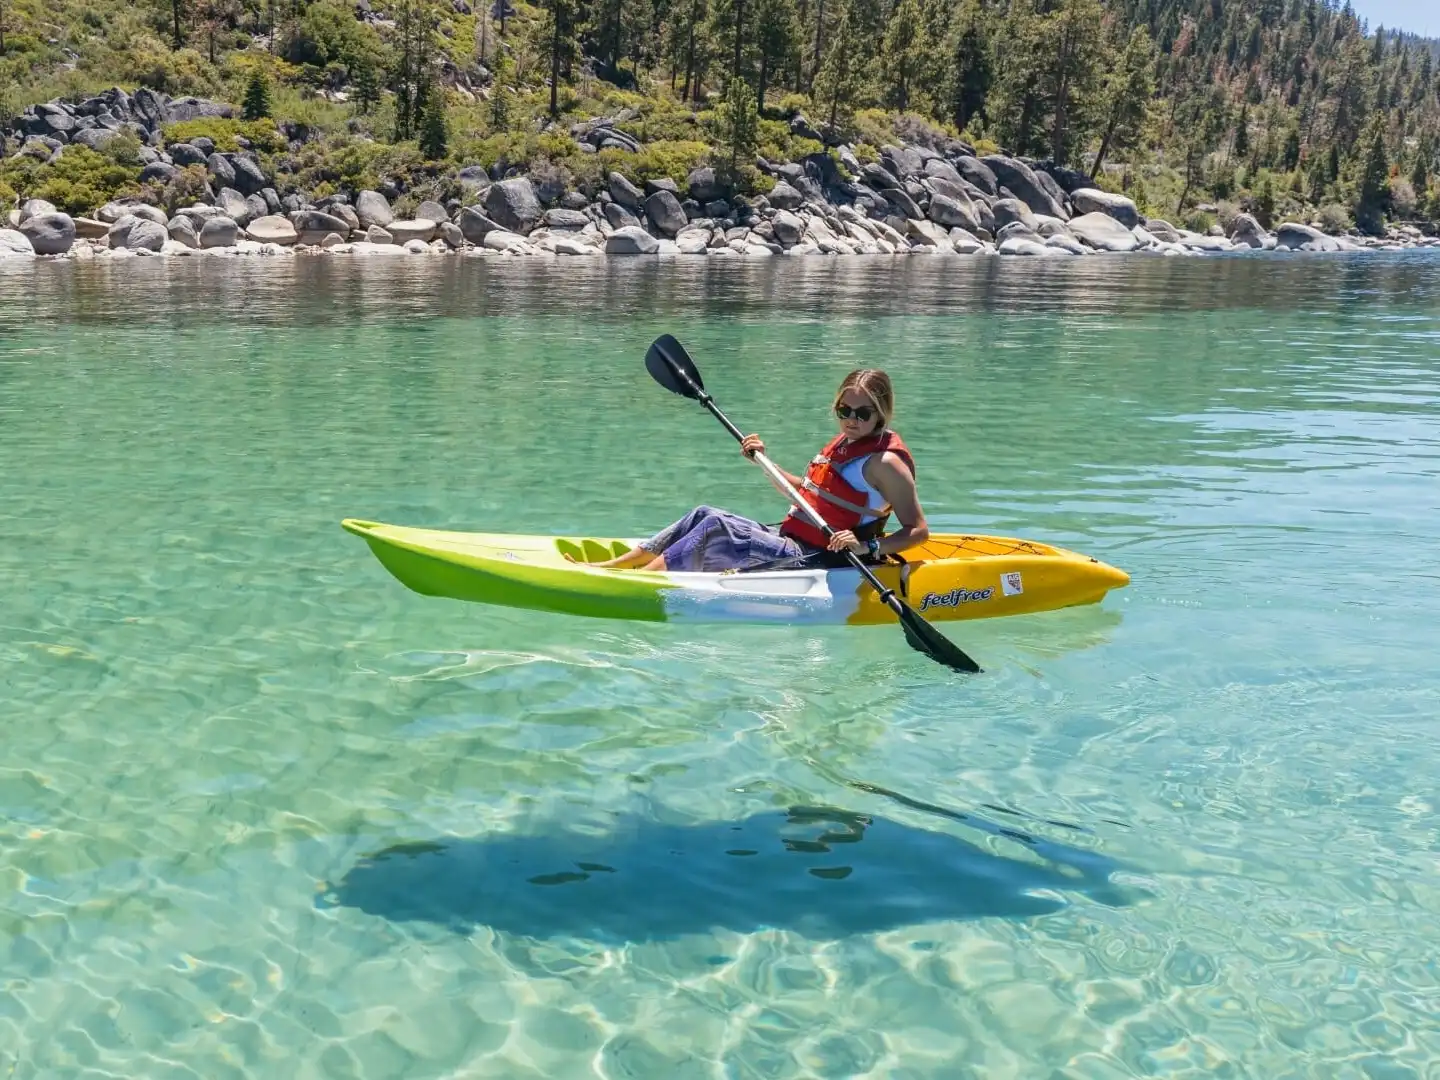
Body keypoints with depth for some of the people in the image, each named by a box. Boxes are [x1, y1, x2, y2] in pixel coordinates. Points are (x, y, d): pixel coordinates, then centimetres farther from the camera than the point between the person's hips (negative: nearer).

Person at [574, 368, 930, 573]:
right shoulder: (844, 443, 14)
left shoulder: (885, 461, -13)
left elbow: (918, 530, -17)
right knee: (705, 514, 0)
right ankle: (609, 566, -2)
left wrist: (868, 546, -31)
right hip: (788, 539, 9)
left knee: (716, 527, -22)